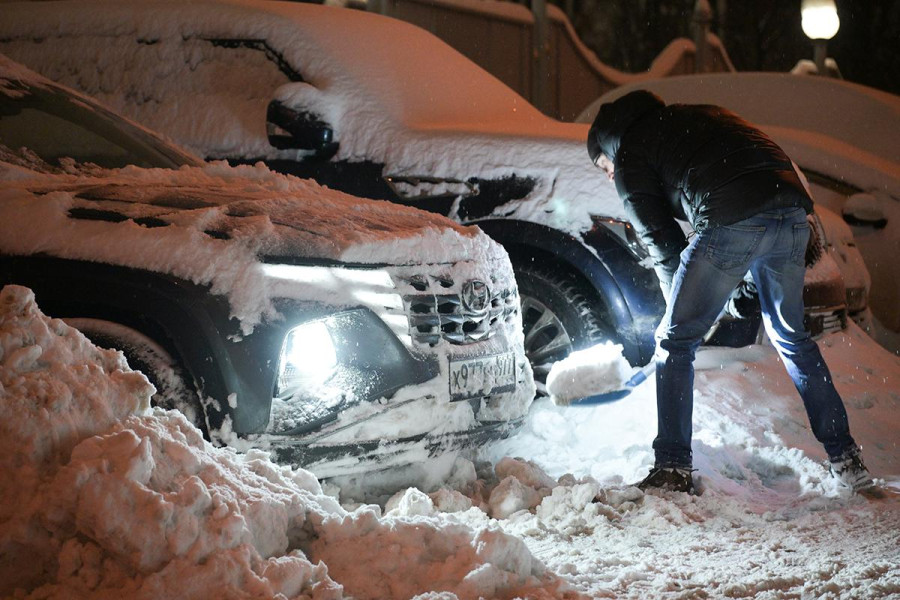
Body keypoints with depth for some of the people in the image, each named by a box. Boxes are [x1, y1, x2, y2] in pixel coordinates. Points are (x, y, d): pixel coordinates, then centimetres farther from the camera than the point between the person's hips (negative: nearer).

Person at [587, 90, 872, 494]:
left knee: (675, 342, 8)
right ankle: (846, 458, 24)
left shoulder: (629, 156, 16)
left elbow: (660, 240, 13)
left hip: (731, 222, -6)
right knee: (792, 337, 23)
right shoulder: (693, 115, 35)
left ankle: (673, 470, 3)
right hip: (791, 213, 7)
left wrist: (680, 303, 28)